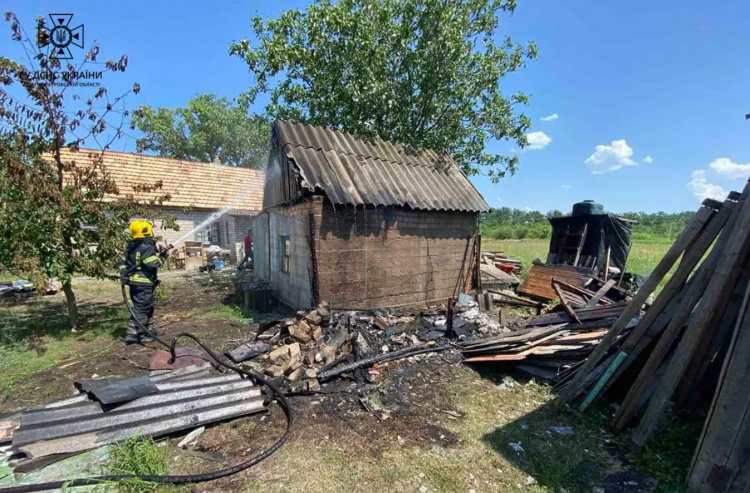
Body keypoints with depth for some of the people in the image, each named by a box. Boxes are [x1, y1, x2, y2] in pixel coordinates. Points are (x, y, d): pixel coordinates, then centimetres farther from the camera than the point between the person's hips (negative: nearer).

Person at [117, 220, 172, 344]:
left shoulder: (130, 247, 15)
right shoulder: (147, 247, -15)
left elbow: (122, 262, 17)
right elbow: (153, 264, -22)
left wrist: (124, 275, 16)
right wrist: (162, 256, -7)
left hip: (134, 282, 10)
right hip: (144, 283, -9)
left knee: (148, 307, 19)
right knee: (141, 309, -3)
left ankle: (150, 329, 30)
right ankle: (133, 334, -1)